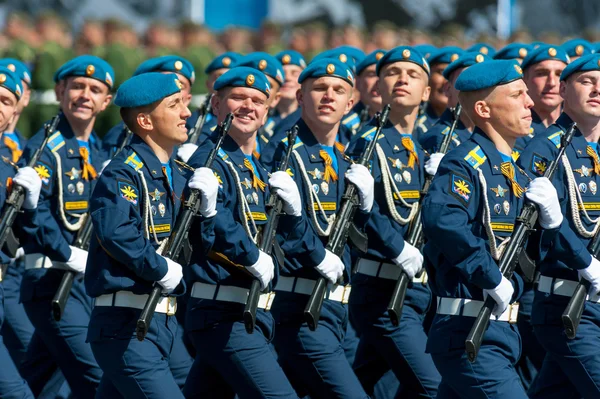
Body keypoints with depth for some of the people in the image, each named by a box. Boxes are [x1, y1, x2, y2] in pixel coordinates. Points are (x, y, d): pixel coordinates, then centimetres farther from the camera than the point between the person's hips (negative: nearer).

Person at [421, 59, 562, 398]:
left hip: (502, 331, 9)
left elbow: (535, 263, 17)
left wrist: (551, 218, -3)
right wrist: (492, 278, -27)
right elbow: (442, 220, -32)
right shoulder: (465, 164, -11)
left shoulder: (517, 174, 17)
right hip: (468, 334, -9)